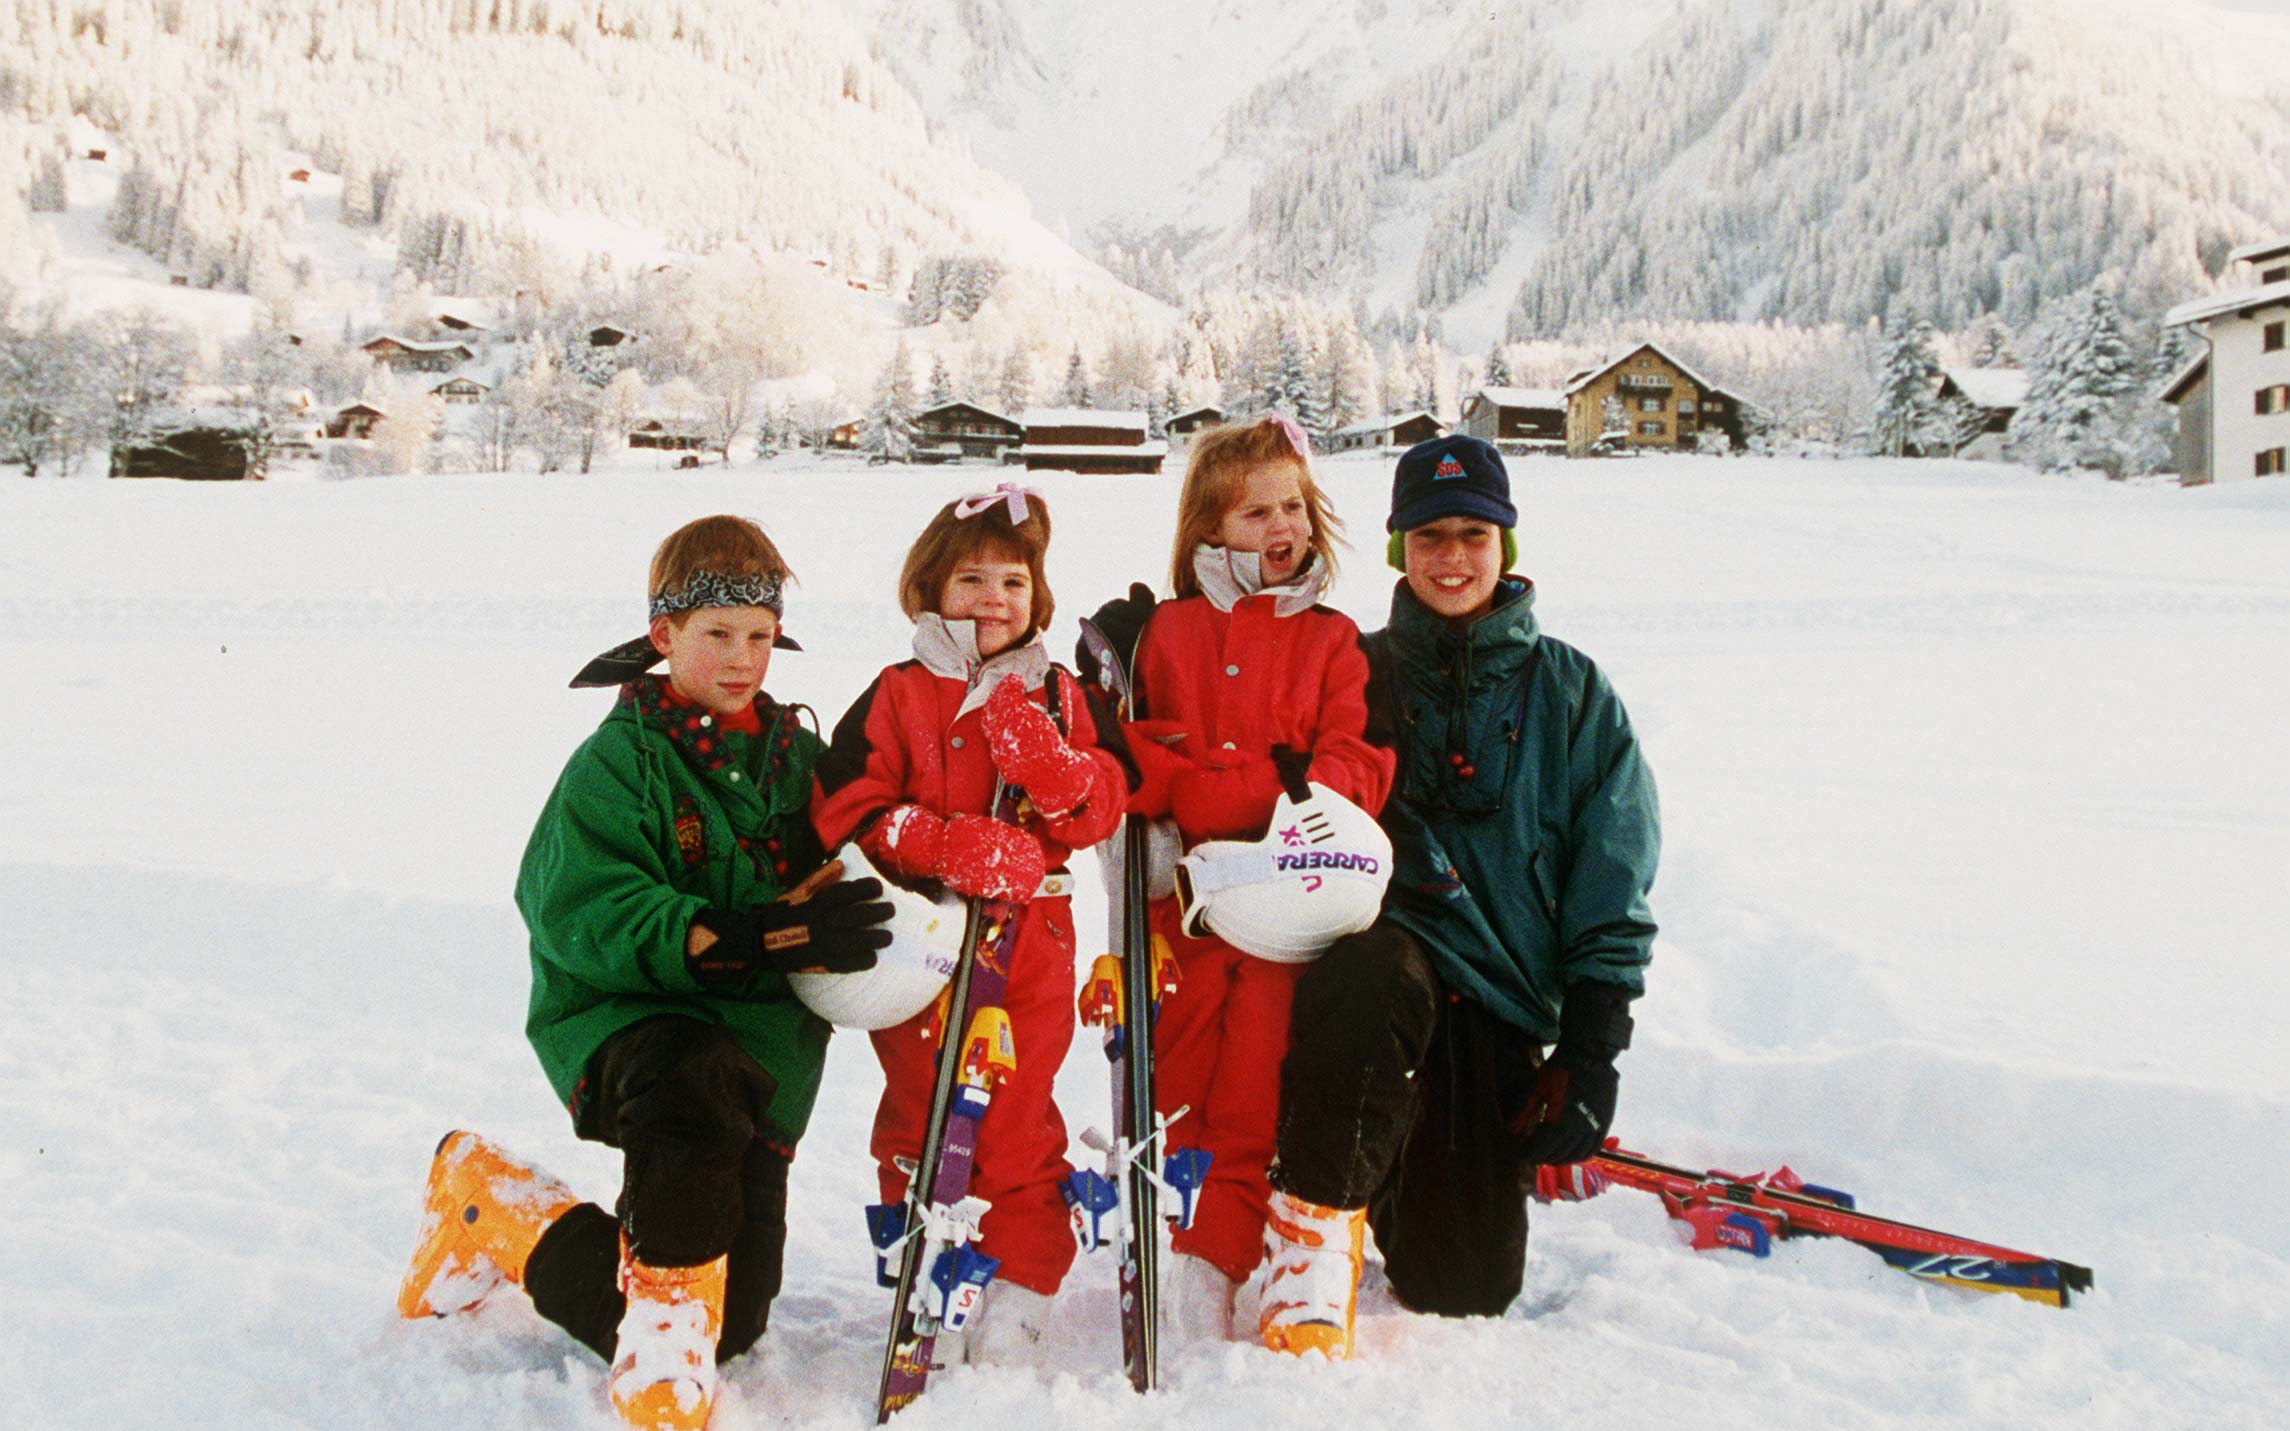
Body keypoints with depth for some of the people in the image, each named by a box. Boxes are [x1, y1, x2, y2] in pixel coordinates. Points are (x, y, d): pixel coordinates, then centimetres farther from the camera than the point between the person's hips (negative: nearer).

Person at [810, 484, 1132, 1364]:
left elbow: (1105, 807, 4)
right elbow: (847, 811, -6)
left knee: (1017, 1124, 3)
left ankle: (1020, 1295, 15)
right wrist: (950, 846, -19)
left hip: (1031, 939, 1)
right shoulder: (898, 697, 2)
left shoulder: (1058, 697, 10)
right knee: (920, 1117, 6)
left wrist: (1052, 766, -17)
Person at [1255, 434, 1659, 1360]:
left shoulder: (1571, 692, 10)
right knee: (1369, 974, -40)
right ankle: (1317, 1221, -21)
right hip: (1379, 947, -1)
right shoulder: (1355, 675, 10)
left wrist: (1589, 1054, 0)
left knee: (1463, 1287, -2)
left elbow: (1613, 891, 9)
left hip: (1500, 1002, 2)